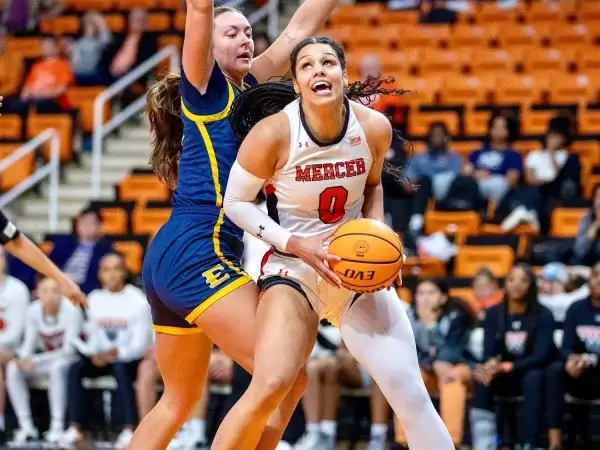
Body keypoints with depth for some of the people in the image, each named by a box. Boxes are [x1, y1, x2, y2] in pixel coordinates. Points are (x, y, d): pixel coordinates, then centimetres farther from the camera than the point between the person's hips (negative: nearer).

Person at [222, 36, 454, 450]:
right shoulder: (272, 133, -20)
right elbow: (236, 203, -7)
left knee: (411, 394, -1)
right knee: (271, 387, -25)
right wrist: (296, 244, -18)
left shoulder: (375, 128, -9)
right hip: (293, 267, -4)